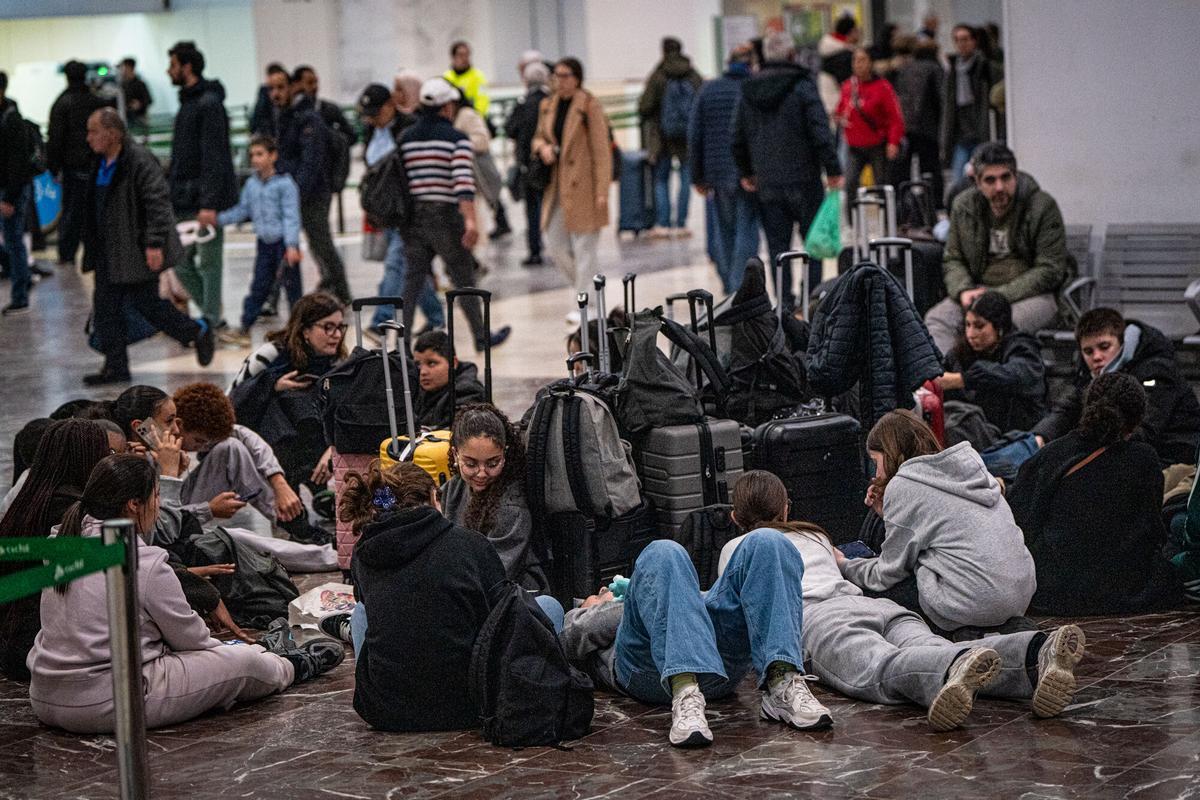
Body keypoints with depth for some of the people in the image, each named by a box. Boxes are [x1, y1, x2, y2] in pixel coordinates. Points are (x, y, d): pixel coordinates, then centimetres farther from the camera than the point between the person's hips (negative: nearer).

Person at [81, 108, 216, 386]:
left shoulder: (139, 161, -18)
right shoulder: (102, 163, 11)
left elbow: (158, 203, -21)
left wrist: (154, 243, -25)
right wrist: (93, 246, 21)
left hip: (137, 250, -9)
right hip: (109, 252, 9)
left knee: (145, 303, -2)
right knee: (104, 307, 5)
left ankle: (198, 331, 18)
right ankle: (115, 366, 12)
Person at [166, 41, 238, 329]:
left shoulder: (209, 104, -13)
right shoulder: (188, 103, 17)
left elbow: (214, 158, -19)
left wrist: (209, 203, -24)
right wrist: (168, 192, 19)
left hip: (204, 200, -10)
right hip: (184, 203, 10)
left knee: (209, 263, -3)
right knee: (182, 264, 9)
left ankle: (211, 321, 3)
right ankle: (212, 315, 16)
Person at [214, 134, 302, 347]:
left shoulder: (285, 184, -13)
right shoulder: (251, 184, 7)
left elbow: (291, 216, -17)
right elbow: (243, 210, 15)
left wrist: (291, 245, -25)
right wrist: (219, 219, 4)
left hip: (283, 243, -6)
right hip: (264, 242, 6)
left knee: (292, 286, 2)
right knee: (259, 287, 9)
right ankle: (244, 328, 10)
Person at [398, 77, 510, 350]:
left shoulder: (404, 138, 5)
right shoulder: (456, 139, -8)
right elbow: (463, 182, -20)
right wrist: (470, 220, -26)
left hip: (412, 218, 4)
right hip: (445, 216, -4)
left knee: (413, 280, 7)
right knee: (464, 280, 8)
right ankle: (482, 337, 19)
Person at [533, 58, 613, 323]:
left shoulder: (589, 106, -9)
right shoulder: (548, 106, 10)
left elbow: (601, 150, -11)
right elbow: (539, 137, 21)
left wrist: (602, 191, -16)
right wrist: (542, 147, -5)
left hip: (584, 187, -7)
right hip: (557, 186, 7)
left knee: (584, 248, -3)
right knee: (555, 244, 7)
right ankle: (582, 285, 29)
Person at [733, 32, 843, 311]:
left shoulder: (749, 91, 7)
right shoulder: (802, 86, -8)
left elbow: (738, 138, 12)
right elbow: (821, 131, -14)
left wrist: (745, 172, 22)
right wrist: (833, 170, -8)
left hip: (767, 182, 4)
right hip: (803, 179, -4)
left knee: (777, 244, 6)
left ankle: (785, 300, 3)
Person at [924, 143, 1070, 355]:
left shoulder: (1043, 206, -8)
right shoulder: (964, 206, 6)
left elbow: (1050, 270, -10)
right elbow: (952, 260, 14)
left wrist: (1000, 295, -17)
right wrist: (963, 290, -10)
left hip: (1032, 294, -4)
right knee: (936, 319, -23)